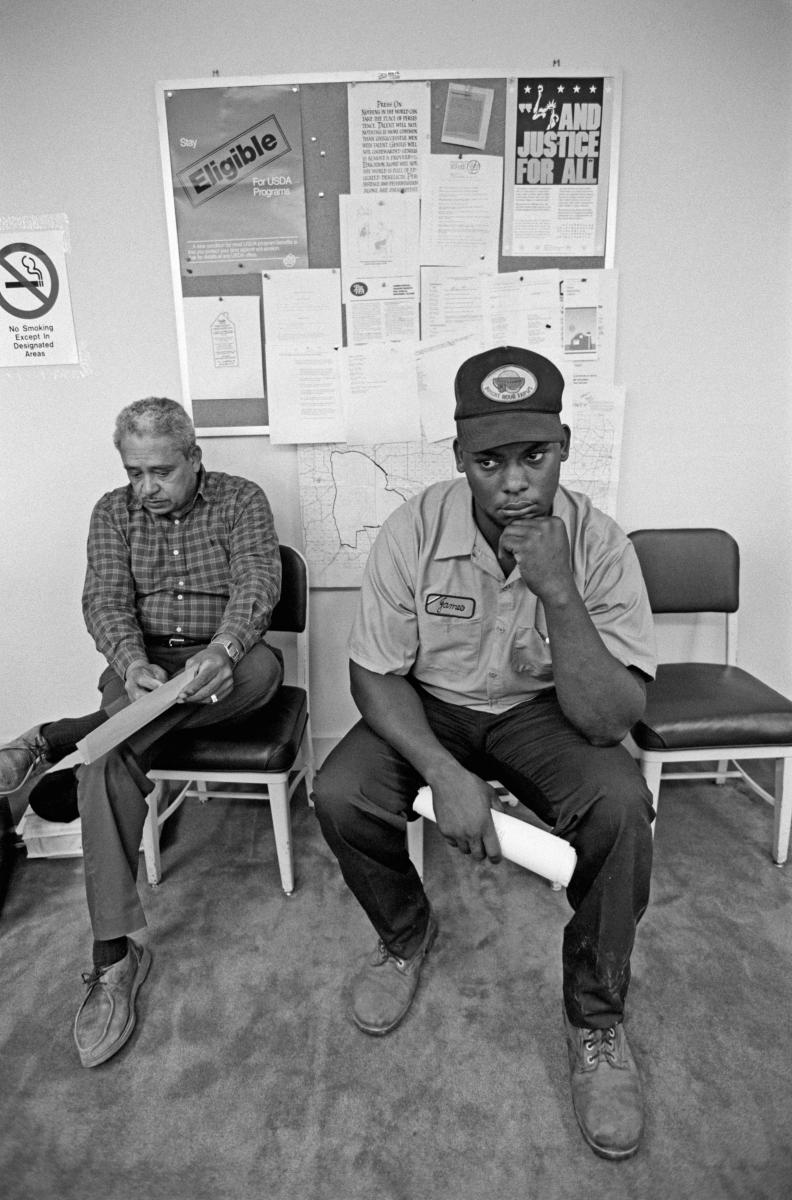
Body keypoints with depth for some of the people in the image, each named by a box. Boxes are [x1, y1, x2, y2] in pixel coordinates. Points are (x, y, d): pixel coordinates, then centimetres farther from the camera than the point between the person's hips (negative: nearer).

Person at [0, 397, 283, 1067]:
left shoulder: (241, 500, 0)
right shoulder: (113, 512, 8)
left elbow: (258, 583, -15)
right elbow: (105, 600, -5)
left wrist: (224, 649, -36)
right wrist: (132, 664, -27)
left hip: (223, 662, -1)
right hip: (143, 664, 2)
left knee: (263, 668, -36)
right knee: (107, 761, -27)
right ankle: (115, 955, -18)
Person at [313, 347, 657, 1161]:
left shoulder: (599, 544, -19)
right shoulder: (413, 531, -19)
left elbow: (610, 721, -24)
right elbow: (374, 675, -12)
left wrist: (558, 591, -37)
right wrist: (443, 772, -27)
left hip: (542, 711, 0)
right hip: (428, 707, 1)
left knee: (621, 806, -28)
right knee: (339, 795, -23)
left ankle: (595, 1017, 2)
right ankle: (406, 934, 12)